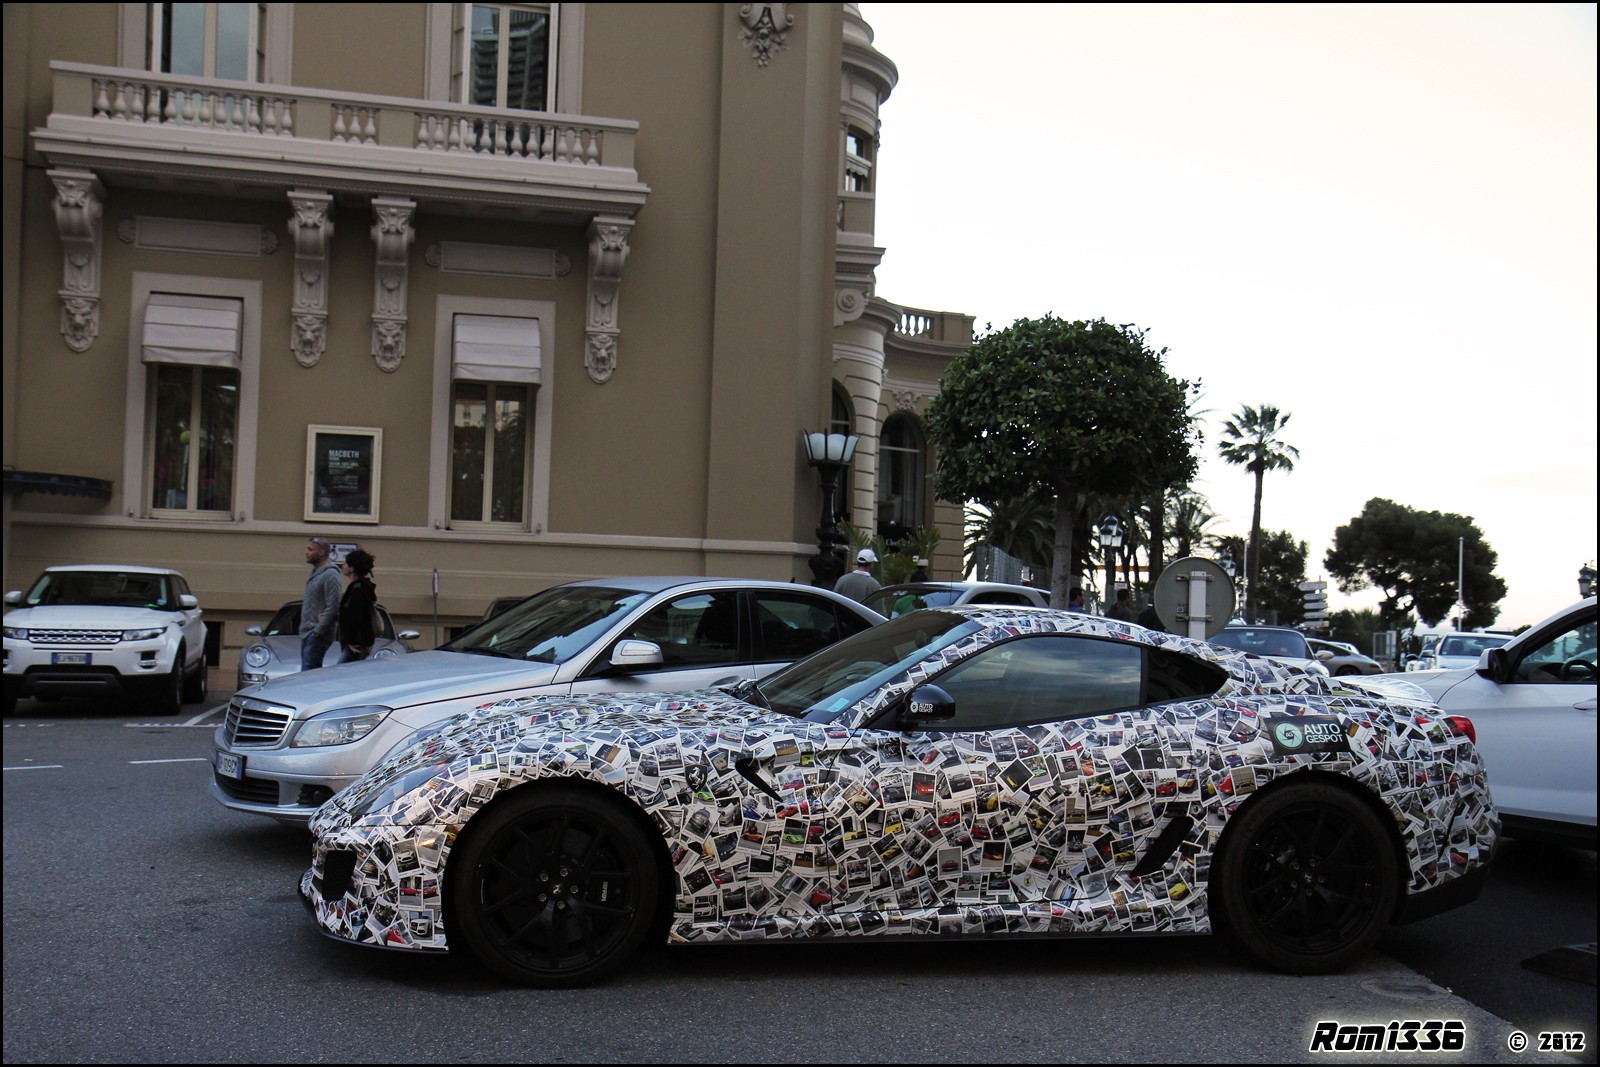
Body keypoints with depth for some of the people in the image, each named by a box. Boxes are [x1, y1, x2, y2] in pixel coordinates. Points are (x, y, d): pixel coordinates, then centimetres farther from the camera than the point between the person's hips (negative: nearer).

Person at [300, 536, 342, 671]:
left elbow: (333, 608, -20)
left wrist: (318, 630, -19)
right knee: (313, 672, 11)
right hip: (306, 633, 10)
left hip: (318, 636, -10)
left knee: (308, 672, -15)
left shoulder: (330, 575, -14)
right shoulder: (315, 573, 17)